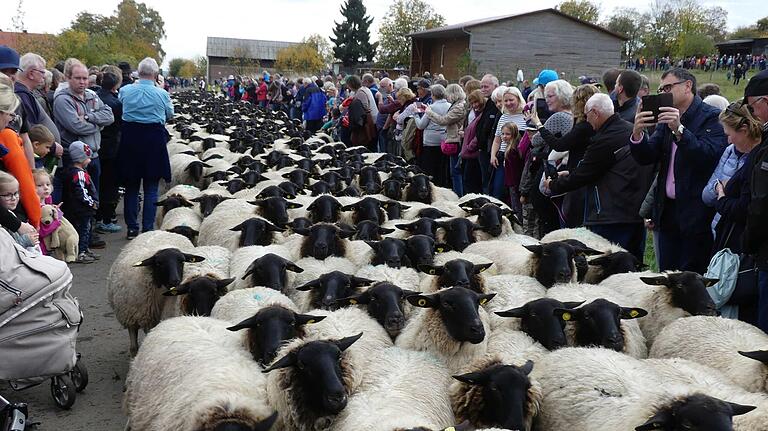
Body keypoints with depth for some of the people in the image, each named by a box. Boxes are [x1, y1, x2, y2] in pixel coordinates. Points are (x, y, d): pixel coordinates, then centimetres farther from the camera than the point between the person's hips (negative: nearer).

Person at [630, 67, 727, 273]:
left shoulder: (712, 117, -6)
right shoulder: (665, 119, 14)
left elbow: (710, 155, -20)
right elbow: (646, 158, 7)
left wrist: (679, 129, -29)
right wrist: (638, 133, -12)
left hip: (697, 213, -6)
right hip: (668, 210, 6)